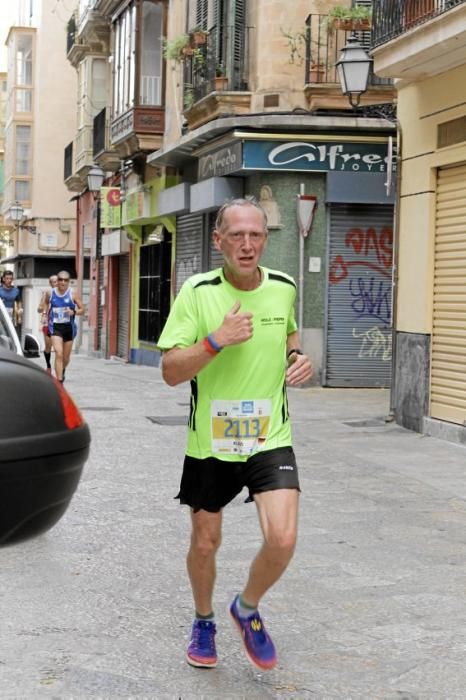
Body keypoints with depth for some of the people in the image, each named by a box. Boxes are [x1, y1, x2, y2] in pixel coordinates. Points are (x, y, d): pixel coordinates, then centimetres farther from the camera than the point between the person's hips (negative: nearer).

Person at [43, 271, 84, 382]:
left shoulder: (72, 295, -5)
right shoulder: (50, 293, 0)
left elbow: (82, 309, -1)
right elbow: (46, 303, 23)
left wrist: (74, 312, -19)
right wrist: (46, 312, 13)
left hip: (68, 327, 1)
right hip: (55, 327, -1)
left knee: (66, 357, 14)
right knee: (58, 354, -19)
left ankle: (62, 372, 47)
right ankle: (59, 381, -18)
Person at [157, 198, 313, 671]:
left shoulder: (283, 288, -2)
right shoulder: (197, 292, -12)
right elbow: (171, 372, -13)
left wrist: (298, 357, 0)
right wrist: (216, 340, -27)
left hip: (270, 438, 1)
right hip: (210, 442, -1)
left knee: (282, 539, -15)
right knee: (205, 542, 12)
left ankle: (247, 608, 17)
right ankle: (203, 621, 42)